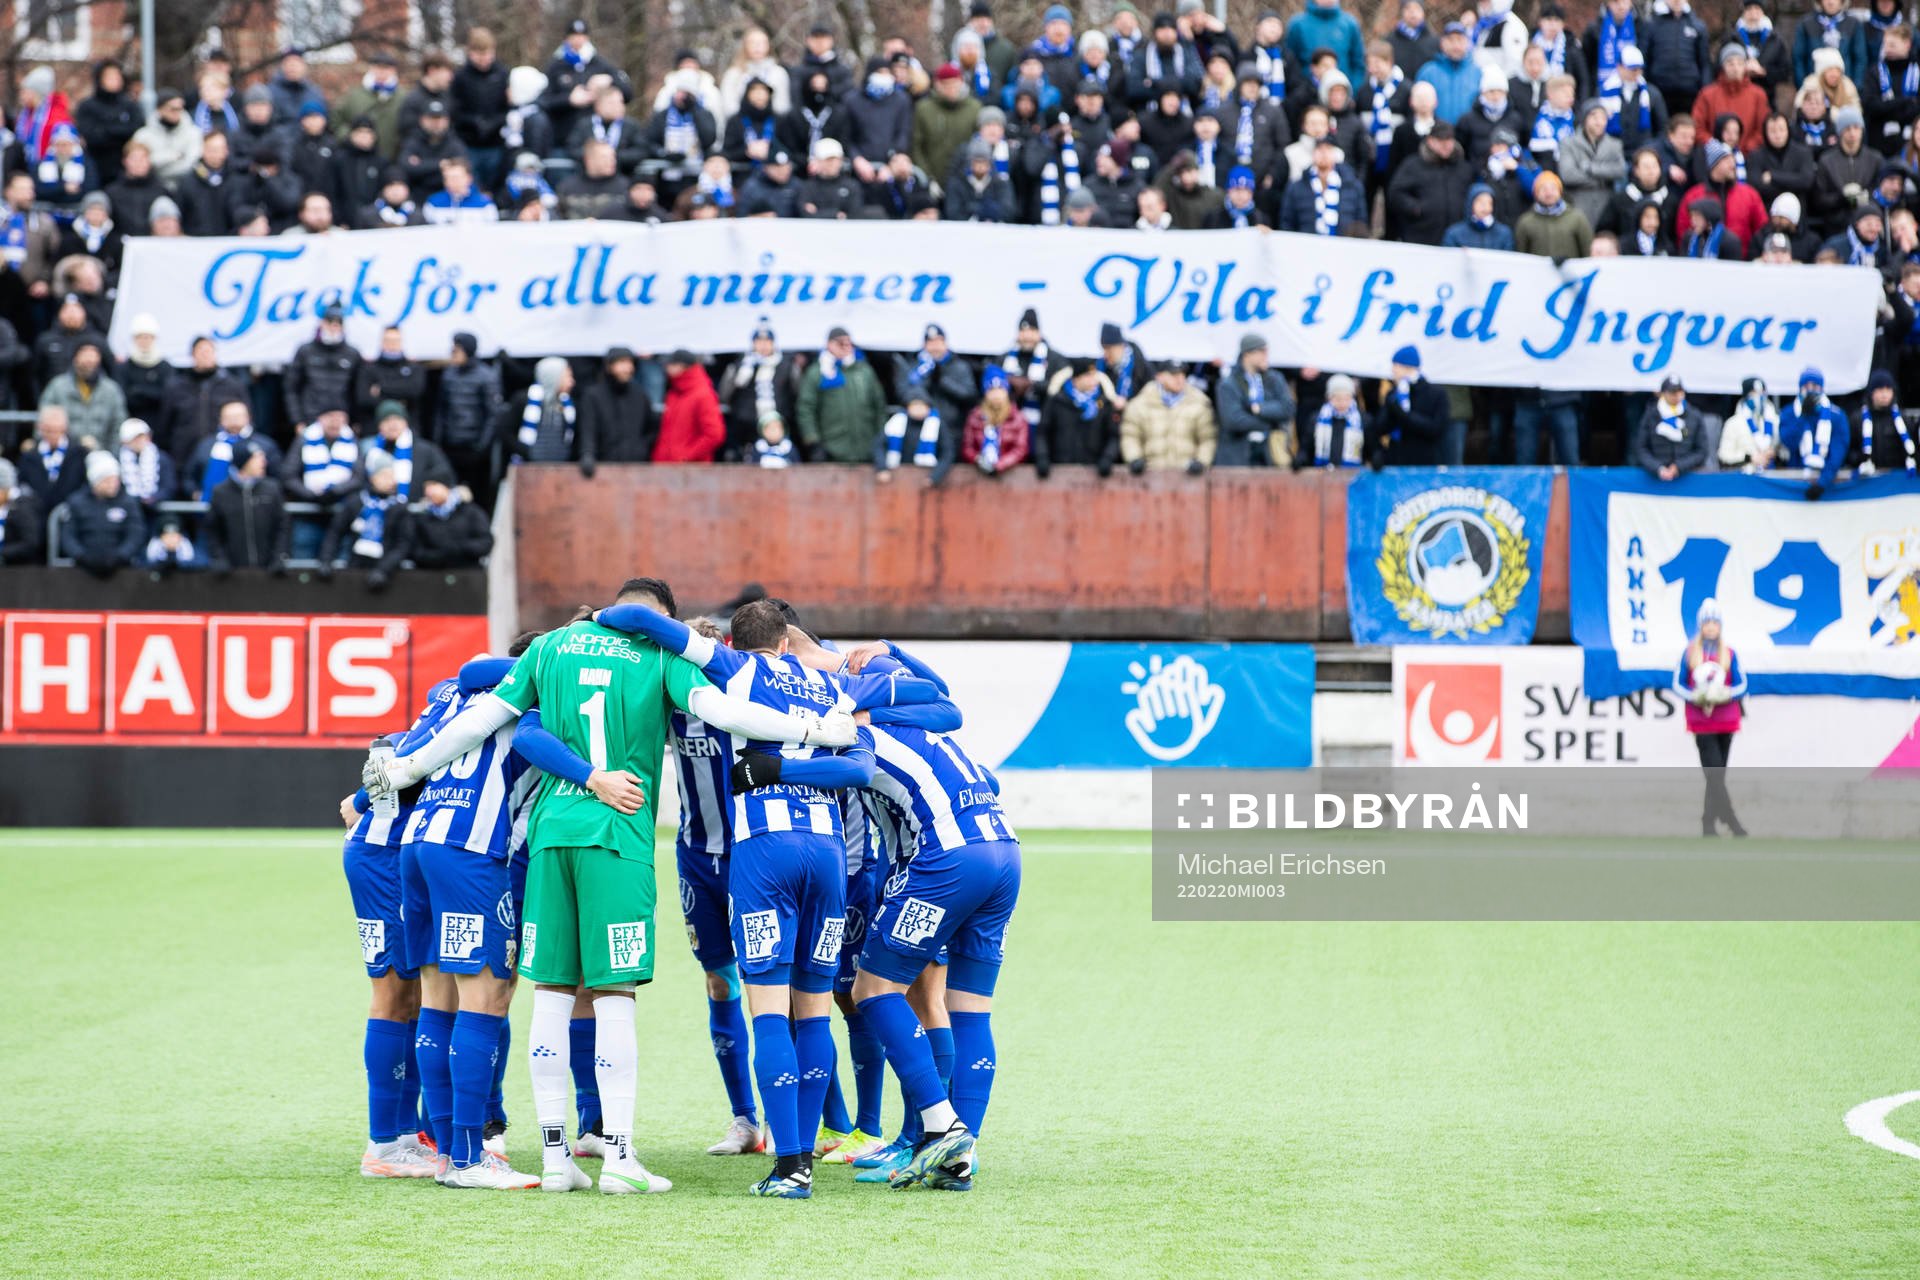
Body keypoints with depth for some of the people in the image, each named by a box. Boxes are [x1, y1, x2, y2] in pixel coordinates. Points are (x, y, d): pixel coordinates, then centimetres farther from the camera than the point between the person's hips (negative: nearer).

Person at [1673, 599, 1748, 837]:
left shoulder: (1729, 653, 8)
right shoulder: (1690, 653, 5)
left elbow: (1741, 685, 6)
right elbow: (1678, 683, 6)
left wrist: (1726, 694, -14)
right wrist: (1695, 696, -13)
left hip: (1725, 720, 2)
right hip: (1701, 720, -2)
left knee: (1717, 774, 4)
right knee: (1714, 772, -14)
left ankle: (1709, 823, 10)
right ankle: (1730, 820, -20)